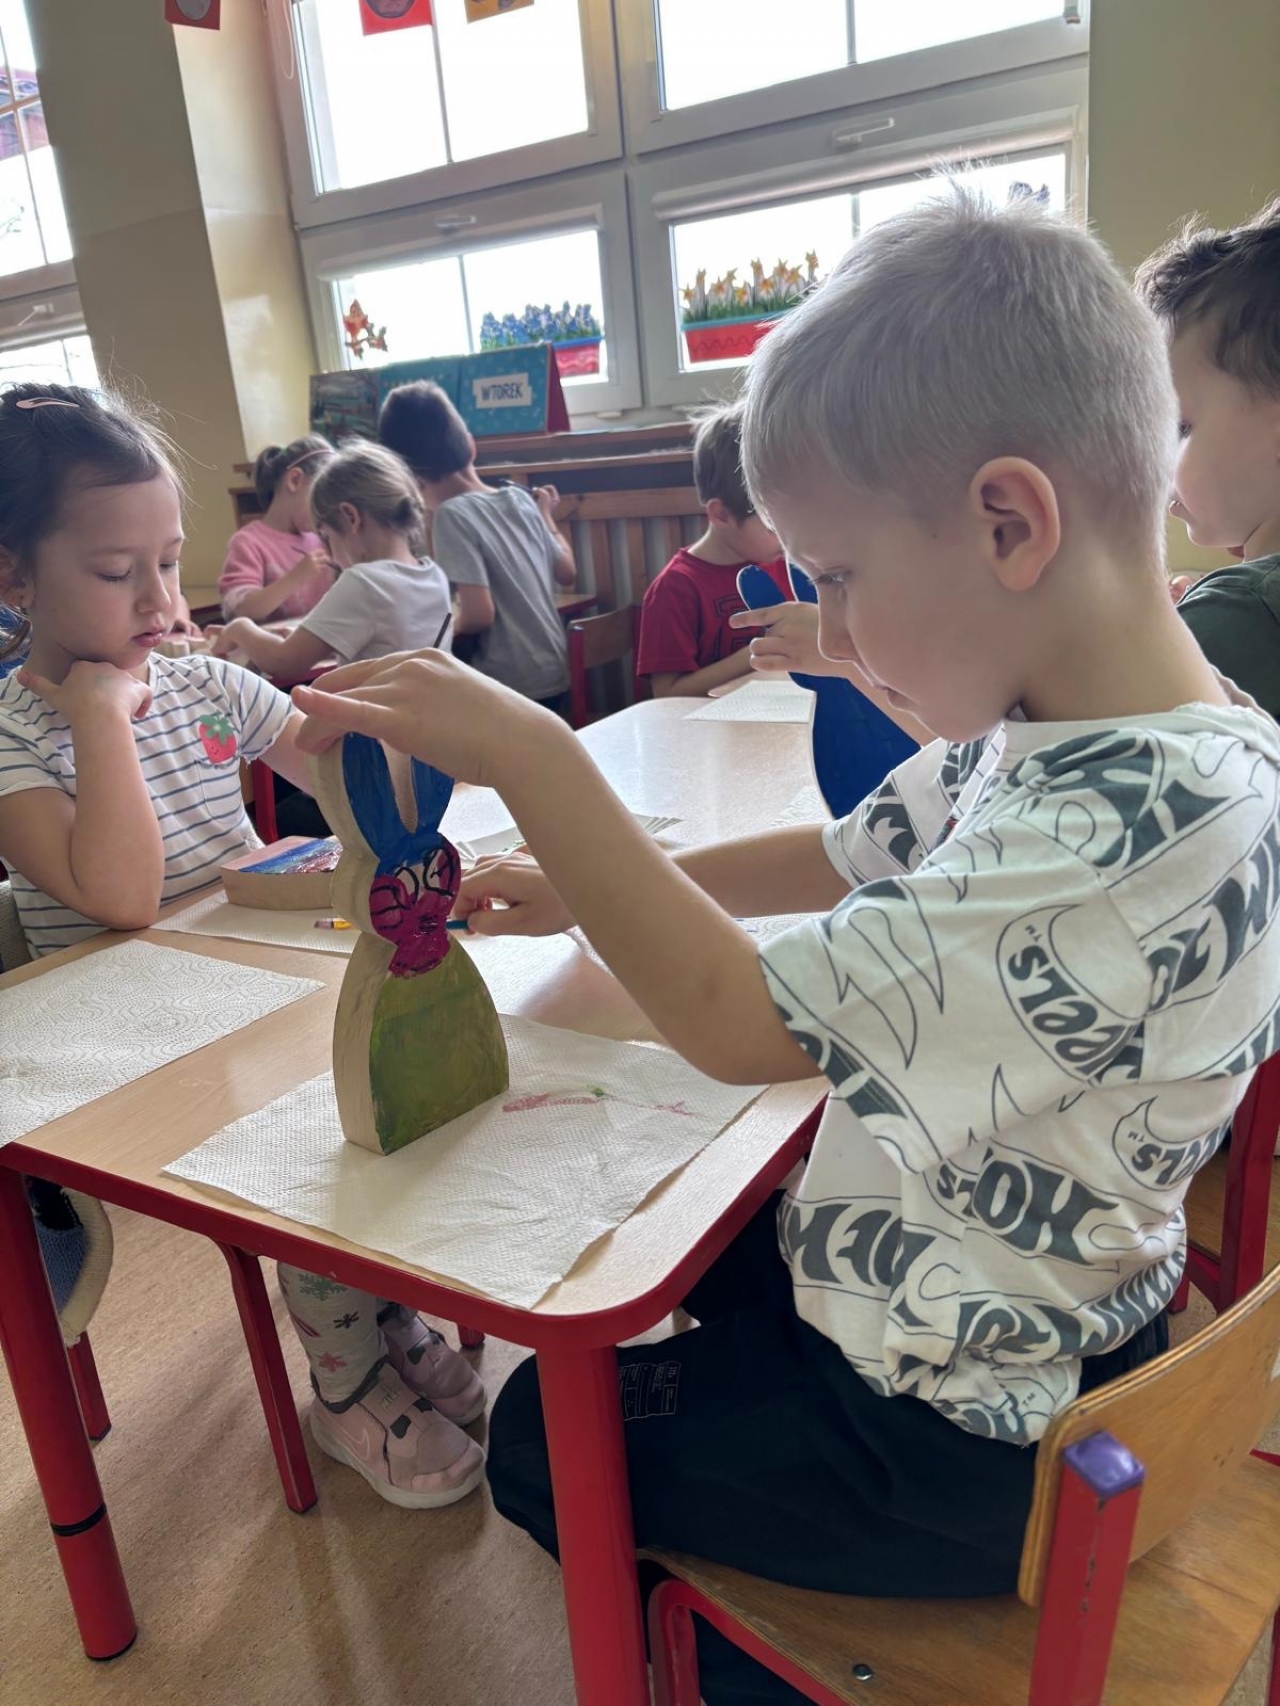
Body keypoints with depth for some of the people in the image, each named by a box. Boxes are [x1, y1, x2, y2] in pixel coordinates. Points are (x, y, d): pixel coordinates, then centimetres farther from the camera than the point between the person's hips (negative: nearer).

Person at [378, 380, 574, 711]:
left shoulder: (452, 514, -16)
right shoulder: (520, 497, 4)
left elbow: (479, 615, -21)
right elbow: (567, 573, 15)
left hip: (512, 688, -7)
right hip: (557, 677, 7)